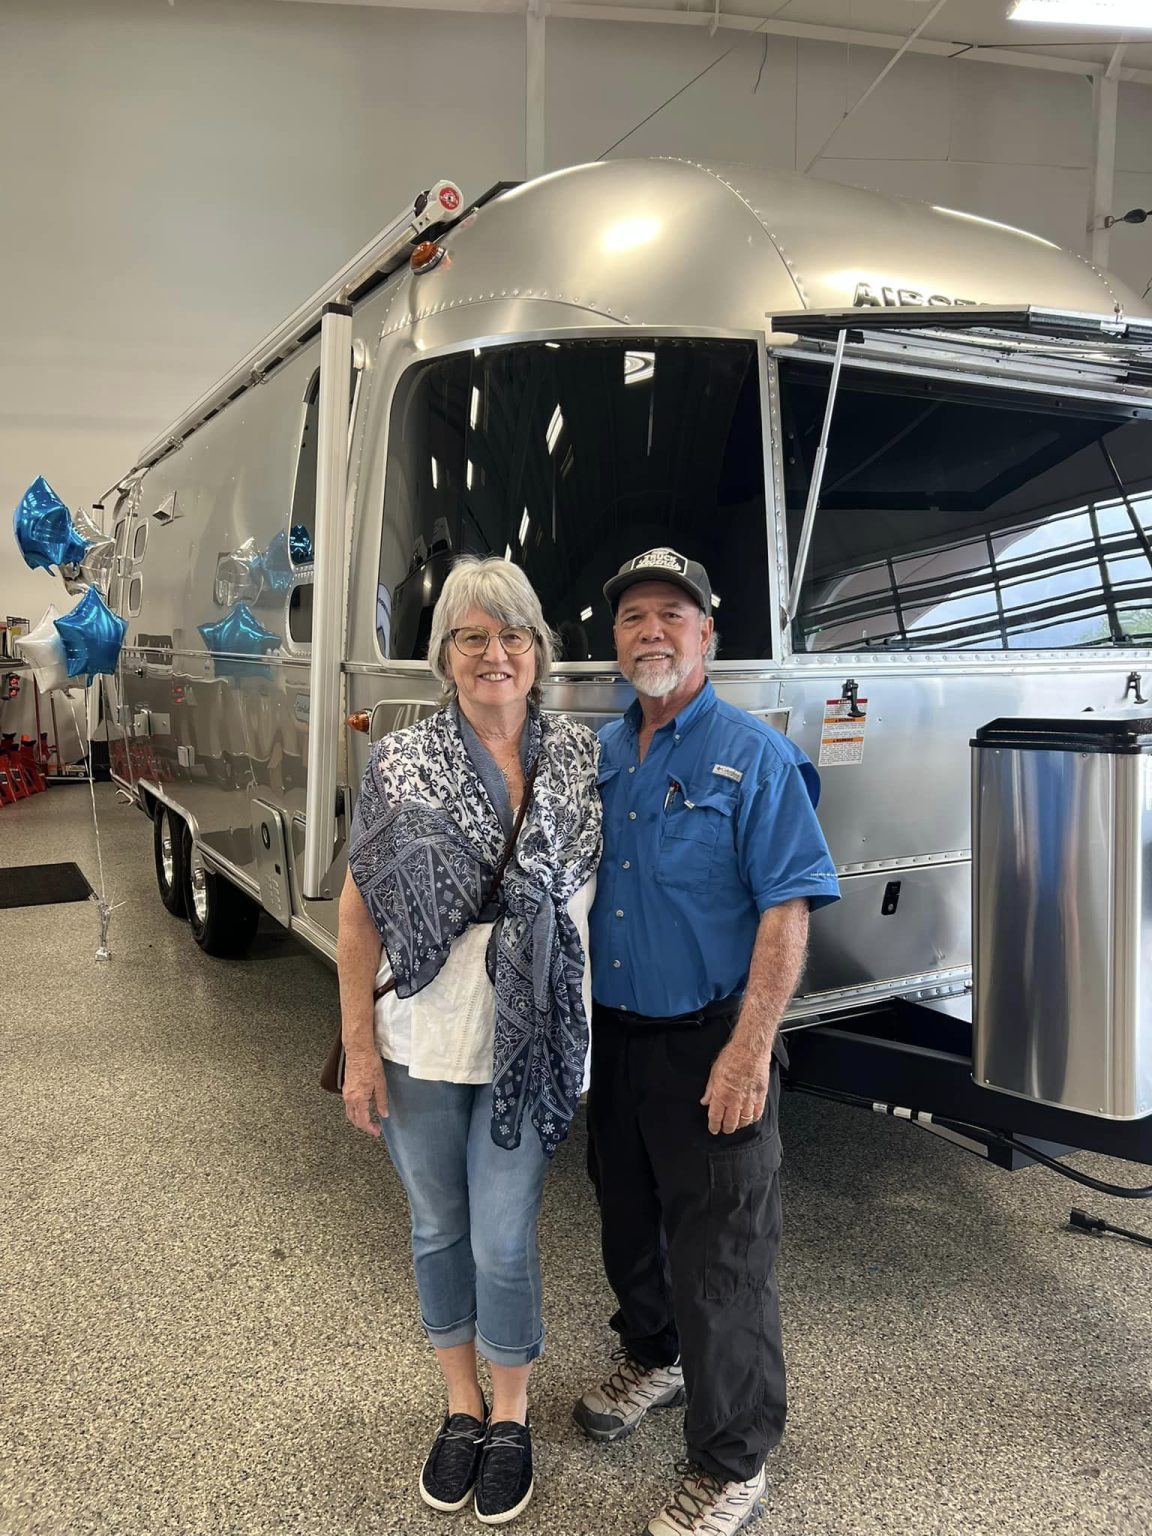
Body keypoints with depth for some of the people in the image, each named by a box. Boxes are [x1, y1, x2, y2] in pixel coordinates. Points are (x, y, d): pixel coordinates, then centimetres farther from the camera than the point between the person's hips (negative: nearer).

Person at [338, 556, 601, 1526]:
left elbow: (612, 884, 6)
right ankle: (462, 1407, 41)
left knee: (503, 1241, 5)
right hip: (421, 1045, 1)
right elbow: (358, 911, -2)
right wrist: (359, 1044, -5)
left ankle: (511, 1417, 33)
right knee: (439, 1230, 16)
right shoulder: (400, 764, -5)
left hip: (530, 1047, 0)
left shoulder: (583, 758, -2)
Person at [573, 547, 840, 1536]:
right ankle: (653, 1359, 50)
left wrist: (749, 1050, -22)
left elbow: (786, 911, -17)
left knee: (719, 1256, 4)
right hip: (612, 1034, 6)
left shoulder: (754, 757, -13)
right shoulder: (600, 753, 5)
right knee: (629, 1218, 24)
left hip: (708, 1045, -6)